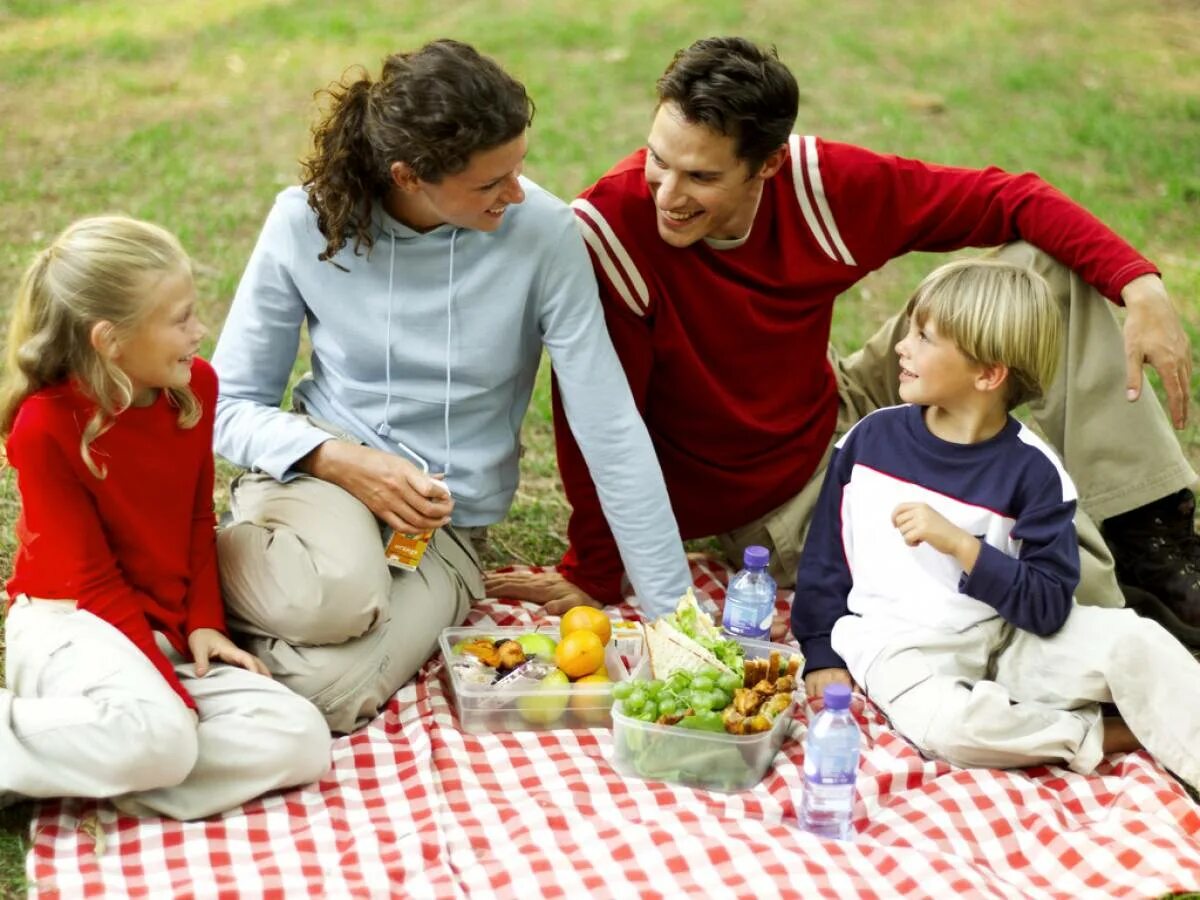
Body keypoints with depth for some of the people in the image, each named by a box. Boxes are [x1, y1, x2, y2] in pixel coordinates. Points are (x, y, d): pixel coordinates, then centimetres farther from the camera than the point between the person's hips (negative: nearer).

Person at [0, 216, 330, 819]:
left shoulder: (195, 385, -1)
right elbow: (92, 580, -15)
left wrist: (203, 623, -3)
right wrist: (174, 693, -20)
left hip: (164, 632, 7)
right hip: (73, 623, -7)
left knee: (300, 741, -16)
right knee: (159, 736, -38)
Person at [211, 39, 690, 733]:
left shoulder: (542, 232, -16)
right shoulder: (308, 222, -12)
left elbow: (610, 430, -13)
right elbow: (232, 404, -3)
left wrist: (675, 612, -12)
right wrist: (344, 462, -21)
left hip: (446, 526, 0)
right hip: (321, 470, 0)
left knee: (326, 691, -27)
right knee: (337, 594, -35)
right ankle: (205, 569, -5)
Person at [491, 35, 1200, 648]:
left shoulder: (818, 182, -19)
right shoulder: (608, 229, -30)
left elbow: (1002, 198, -9)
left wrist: (1141, 286, -19)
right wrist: (594, 578, -16)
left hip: (841, 415, 5)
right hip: (774, 502, -5)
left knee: (1052, 262, -3)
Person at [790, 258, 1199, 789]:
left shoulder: (1032, 469, -6)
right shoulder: (871, 437, 2)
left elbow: (1048, 608, -12)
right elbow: (823, 554, 12)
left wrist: (959, 543, -22)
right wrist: (822, 654, 7)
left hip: (1006, 637, 1)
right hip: (902, 646, 0)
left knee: (1136, 641, -23)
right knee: (948, 724, -34)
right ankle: (1105, 736, -13)